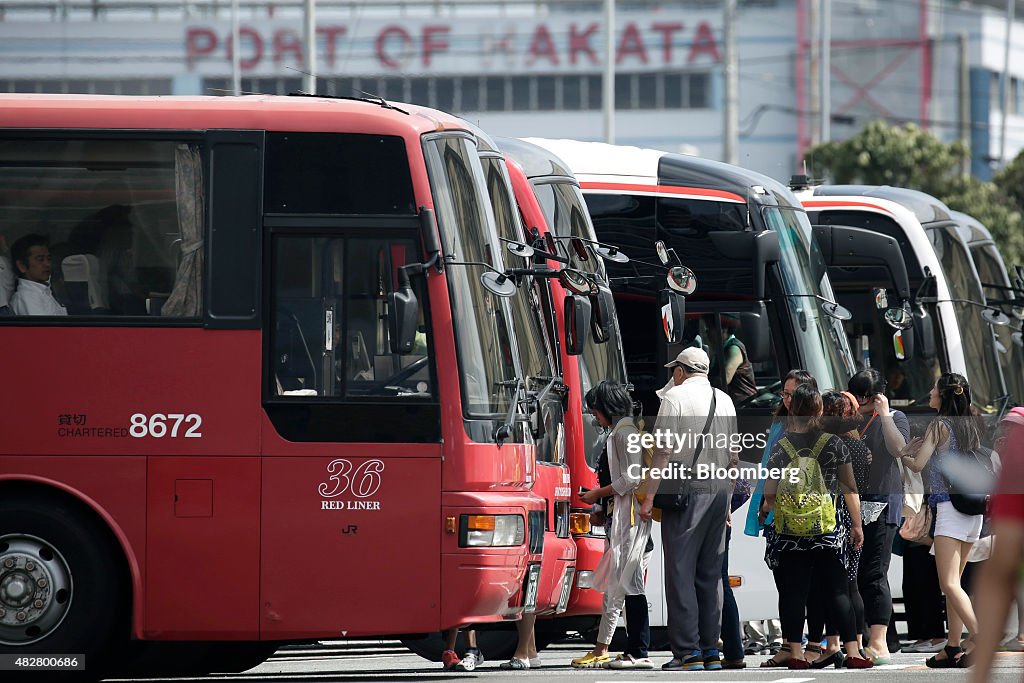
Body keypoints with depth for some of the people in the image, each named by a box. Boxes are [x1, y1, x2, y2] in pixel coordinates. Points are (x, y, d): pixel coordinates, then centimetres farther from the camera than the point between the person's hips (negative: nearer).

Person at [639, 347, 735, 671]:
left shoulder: (676, 396, -4)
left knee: (681, 571, -4)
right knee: (710, 573, 11)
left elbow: (664, 449, -10)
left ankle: (687, 652, -9)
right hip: (719, 489, 6)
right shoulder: (725, 400, 14)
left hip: (686, 490, -6)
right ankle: (711, 650, 10)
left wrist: (650, 495, -9)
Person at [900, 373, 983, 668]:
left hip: (950, 508, -8)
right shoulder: (969, 426, 13)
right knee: (953, 583, 14)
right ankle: (953, 648, 14)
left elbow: (918, 464, -11)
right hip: (974, 510, 8)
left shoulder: (940, 425, -7)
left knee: (949, 584, -13)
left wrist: (903, 455, 12)